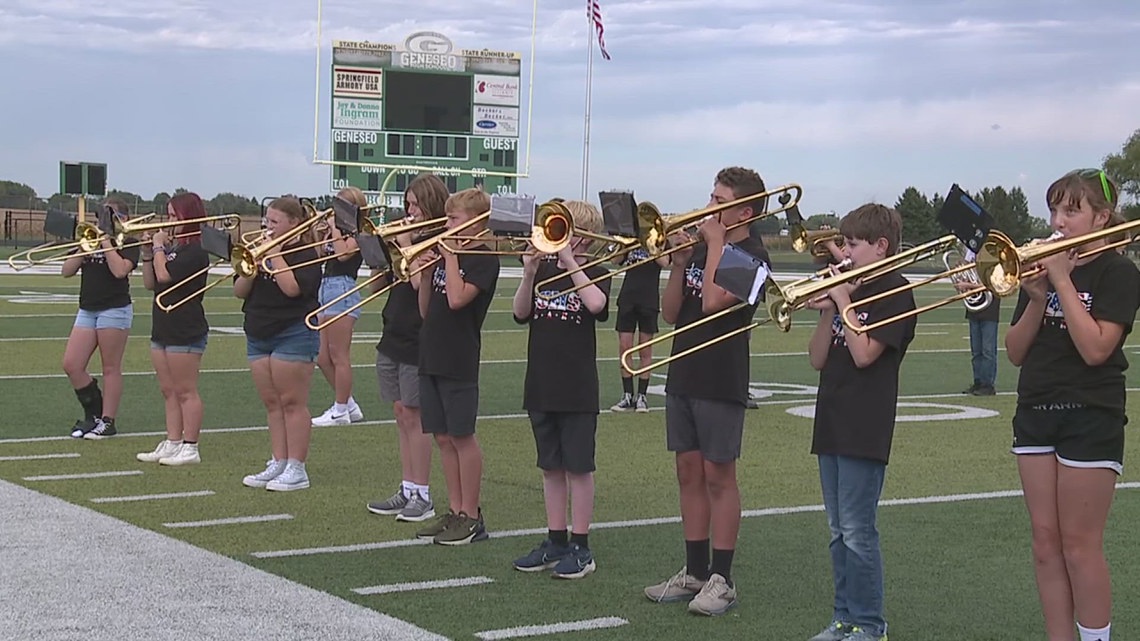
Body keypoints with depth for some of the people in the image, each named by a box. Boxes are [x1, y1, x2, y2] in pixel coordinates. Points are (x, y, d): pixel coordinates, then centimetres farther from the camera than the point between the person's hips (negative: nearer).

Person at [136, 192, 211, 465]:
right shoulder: (171, 248, 14)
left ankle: (190, 448, -1)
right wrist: (147, 252, 4)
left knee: (185, 392, -5)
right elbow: (150, 283, 14)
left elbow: (164, 276, -22)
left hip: (185, 332, -9)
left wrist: (158, 246, -9)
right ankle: (172, 444, 15)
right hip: (163, 328, 9)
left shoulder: (195, 251, -12)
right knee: (169, 392, 11)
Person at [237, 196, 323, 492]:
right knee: (272, 403, 9)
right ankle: (278, 464, 13)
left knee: (292, 403, -5)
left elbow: (292, 287, -23)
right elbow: (239, 291, 9)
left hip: (293, 335, -7)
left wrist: (274, 254, -16)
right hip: (259, 335, 7)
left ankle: (296, 469, -2)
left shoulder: (305, 254, -6)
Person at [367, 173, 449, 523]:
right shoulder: (405, 236, 13)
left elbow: (419, 281, -23)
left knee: (413, 416, -4)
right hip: (394, 337, 8)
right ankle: (407, 491, 16)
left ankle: (422, 496, 3)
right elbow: (377, 284, 12)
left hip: (419, 341, -8)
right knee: (402, 416, 10)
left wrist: (405, 245, -17)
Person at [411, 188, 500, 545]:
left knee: (462, 437, -2)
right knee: (443, 438, 10)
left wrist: (450, 257, -14)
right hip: (432, 357, 7)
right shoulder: (443, 255, 14)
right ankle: (454, 511, 18)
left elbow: (457, 298, -22)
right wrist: (425, 274, -1)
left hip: (460, 362, -7)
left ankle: (471, 516, 5)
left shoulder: (483, 260, -7)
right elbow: (426, 311, 13)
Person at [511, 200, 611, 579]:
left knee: (578, 467, 1)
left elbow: (595, 304, -25)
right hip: (541, 386, 5)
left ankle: (580, 547, 8)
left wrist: (570, 263, -20)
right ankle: (556, 541, 21)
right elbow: (520, 313, -2)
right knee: (551, 467, 12)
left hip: (578, 389, -5)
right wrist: (529, 273, -16)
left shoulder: (595, 274, -3)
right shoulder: (543, 270, 8)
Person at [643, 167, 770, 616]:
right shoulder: (700, 249, 12)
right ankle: (694, 573, 17)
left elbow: (713, 302, -24)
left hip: (722, 383, -7)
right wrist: (679, 263, -5)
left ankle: (721, 580, 6)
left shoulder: (751, 256, -9)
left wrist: (715, 244, -13)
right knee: (689, 473, 10)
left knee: (718, 476, -1)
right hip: (683, 376, 7)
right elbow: (670, 313, 8)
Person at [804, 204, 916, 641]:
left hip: (865, 430, -8)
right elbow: (818, 359, 10)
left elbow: (864, 353, -18)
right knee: (839, 532, 13)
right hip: (832, 425, 8)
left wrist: (842, 301, -11)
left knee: (857, 532, -6)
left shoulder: (894, 292, -7)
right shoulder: (847, 289, 14)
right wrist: (826, 312, -4)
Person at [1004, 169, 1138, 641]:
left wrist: (1062, 280, -17)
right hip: (1036, 413, 6)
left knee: (1079, 544, -4)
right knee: (1046, 542, 6)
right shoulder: (1041, 267, 11)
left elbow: (1095, 348, -19)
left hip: (1091, 419, -6)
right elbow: (1015, 353, 7)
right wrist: (1036, 300, -9)